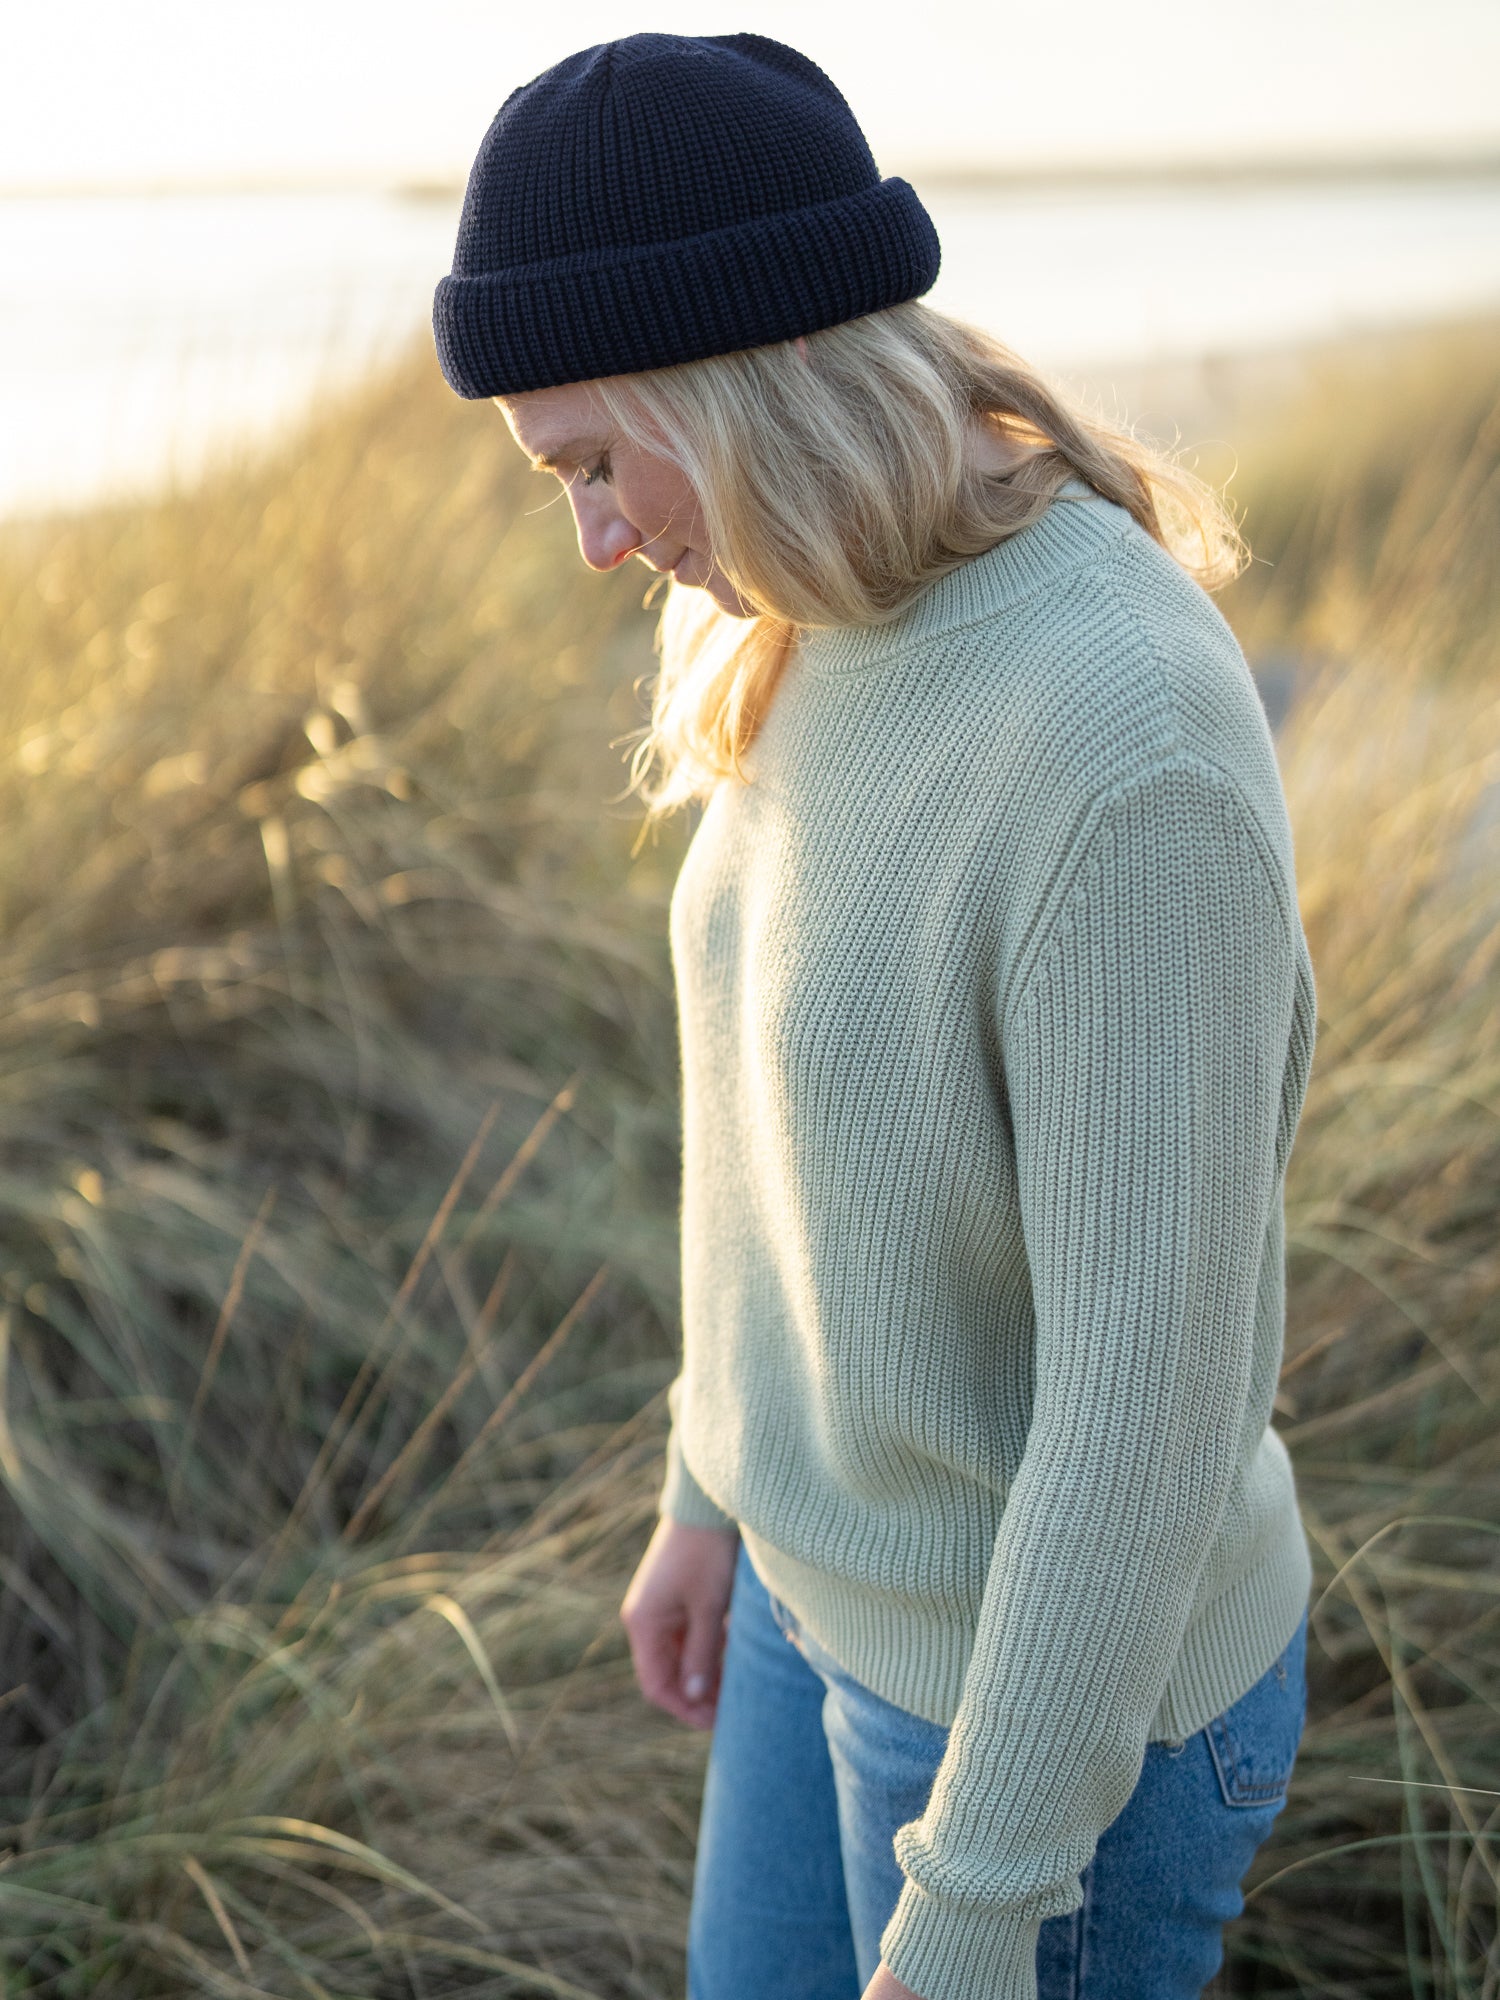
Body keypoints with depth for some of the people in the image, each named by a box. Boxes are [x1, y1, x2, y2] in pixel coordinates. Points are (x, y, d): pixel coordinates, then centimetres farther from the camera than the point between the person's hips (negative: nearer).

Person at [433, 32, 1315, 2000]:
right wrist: (719, 1481, 17)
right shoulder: (851, 637, -5)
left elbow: (1153, 1386, -30)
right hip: (856, 1566, 9)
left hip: (1065, 1680, -8)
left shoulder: (1132, 768, -36)